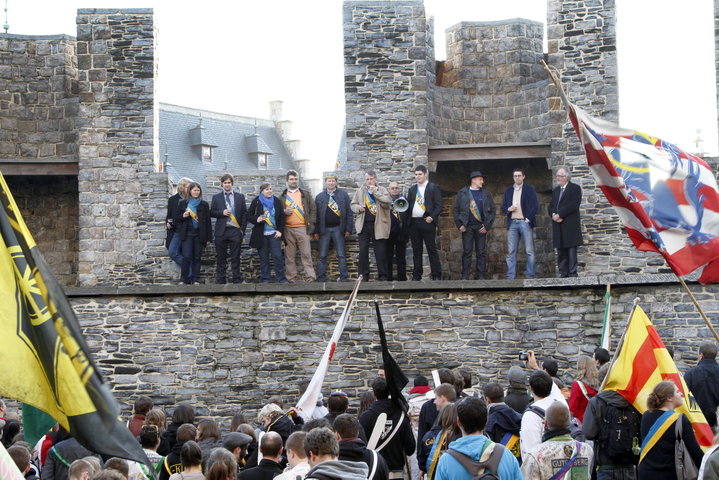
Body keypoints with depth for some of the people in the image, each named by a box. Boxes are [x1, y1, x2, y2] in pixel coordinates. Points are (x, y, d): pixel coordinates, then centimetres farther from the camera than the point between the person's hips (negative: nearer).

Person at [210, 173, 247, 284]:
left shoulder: (240, 197, 10)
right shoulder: (216, 198, 10)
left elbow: (244, 213, 7)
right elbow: (212, 212, 7)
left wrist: (242, 229, -2)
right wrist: (222, 213, -12)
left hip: (235, 230, 0)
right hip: (221, 231, 0)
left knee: (235, 257, 0)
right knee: (221, 257, 3)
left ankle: (237, 279, 3)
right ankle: (221, 280, 7)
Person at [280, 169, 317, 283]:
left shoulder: (305, 194, 14)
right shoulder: (282, 196, 14)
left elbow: (313, 210, 11)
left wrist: (312, 223, -1)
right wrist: (284, 212, -6)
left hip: (303, 228, -1)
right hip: (288, 229, 1)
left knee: (306, 254, -8)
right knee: (290, 256, 2)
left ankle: (310, 277, -8)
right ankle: (291, 278, 5)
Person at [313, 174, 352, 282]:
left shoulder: (343, 195, 7)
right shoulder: (319, 197, 9)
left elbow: (349, 213, 4)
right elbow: (316, 215, 6)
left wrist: (348, 229, -4)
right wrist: (316, 231, 0)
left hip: (338, 228, -1)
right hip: (324, 229, 1)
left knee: (341, 255, 0)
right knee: (322, 256, 0)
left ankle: (344, 277, 1)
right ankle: (321, 278, 3)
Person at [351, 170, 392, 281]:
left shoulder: (382, 190, 7)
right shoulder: (359, 191, 14)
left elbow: (387, 203, -9)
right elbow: (353, 204, 18)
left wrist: (375, 192, -13)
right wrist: (358, 207, -5)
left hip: (378, 225, -2)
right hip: (363, 225, 2)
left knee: (380, 252, -1)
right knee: (363, 251, 1)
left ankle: (382, 276, 3)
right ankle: (363, 276, 6)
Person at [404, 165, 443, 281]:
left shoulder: (434, 187, 4)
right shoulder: (412, 189, 18)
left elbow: (439, 206, -2)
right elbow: (407, 207, 14)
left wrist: (432, 217, -16)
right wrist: (405, 224, 1)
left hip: (427, 222, -5)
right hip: (413, 223, 5)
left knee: (432, 250, -5)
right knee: (416, 251, 6)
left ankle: (436, 275, -4)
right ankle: (416, 276, 8)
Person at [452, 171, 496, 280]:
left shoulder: (486, 193, 9)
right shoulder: (462, 193, 6)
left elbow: (493, 210, 8)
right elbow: (455, 210, 7)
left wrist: (487, 226, -1)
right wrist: (459, 225, -3)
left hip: (481, 227, 1)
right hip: (467, 227, -1)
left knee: (481, 252, 0)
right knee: (466, 252, -2)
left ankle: (480, 276, 3)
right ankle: (465, 276, 0)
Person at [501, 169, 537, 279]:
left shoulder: (530, 189, 6)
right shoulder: (508, 191, 17)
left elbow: (535, 206, 0)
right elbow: (503, 208, 18)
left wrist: (528, 218, -9)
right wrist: (508, 209, -4)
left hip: (525, 222, -3)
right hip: (512, 223, 3)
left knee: (529, 251, -5)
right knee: (511, 252, -1)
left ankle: (530, 276, -3)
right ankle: (510, 277, 0)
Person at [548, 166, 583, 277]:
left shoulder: (575, 188, -1)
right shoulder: (556, 190, 21)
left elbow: (574, 205, -13)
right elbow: (551, 206, 18)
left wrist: (559, 214, -14)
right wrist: (553, 215, -5)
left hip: (570, 226, -6)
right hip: (558, 226, 6)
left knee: (571, 251, -6)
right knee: (560, 252, 5)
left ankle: (572, 274, -5)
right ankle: (563, 274, 7)